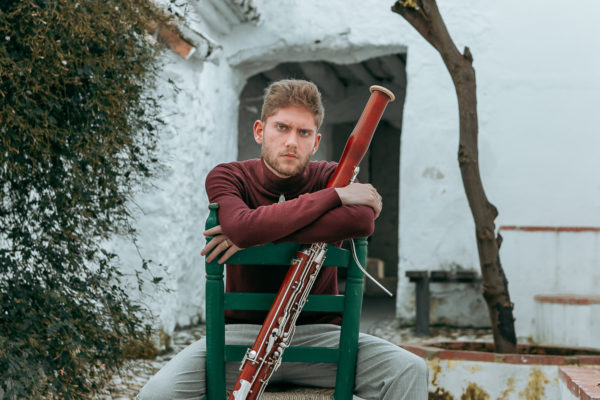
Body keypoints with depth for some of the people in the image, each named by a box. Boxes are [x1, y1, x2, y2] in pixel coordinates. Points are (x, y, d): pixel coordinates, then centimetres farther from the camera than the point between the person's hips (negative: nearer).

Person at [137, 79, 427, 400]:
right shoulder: (227, 177, -1)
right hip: (242, 331, -1)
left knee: (409, 370, -23)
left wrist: (261, 234, -22)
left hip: (317, 331, 1)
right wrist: (333, 195, -19)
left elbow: (363, 220, -23)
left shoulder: (330, 177, 2)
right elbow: (243, 226, -26)